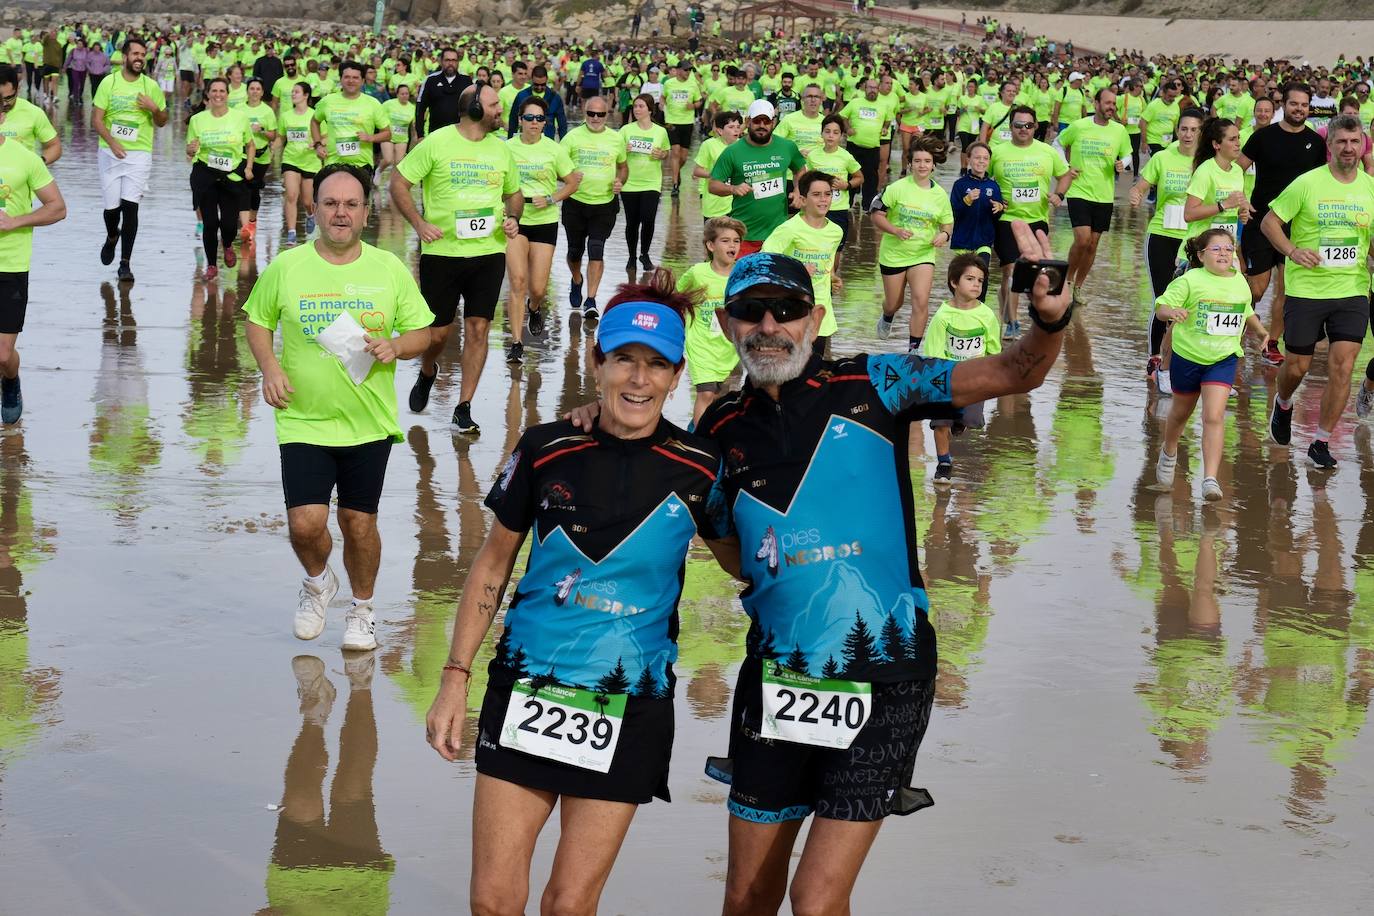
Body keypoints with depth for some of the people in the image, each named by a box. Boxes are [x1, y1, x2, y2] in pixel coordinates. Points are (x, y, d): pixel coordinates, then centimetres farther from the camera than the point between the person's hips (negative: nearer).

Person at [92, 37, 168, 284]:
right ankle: (112, 237, 40)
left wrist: (155, 109, -11)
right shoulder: (109, 83, 0)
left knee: (130, 206, -10)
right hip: (110, 152, 0)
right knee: (111, 206, 4)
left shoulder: (151, 86, 3)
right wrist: (112, 142, -18)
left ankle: (125, 263, -4)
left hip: (139, 154, 0)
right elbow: (96, 119, -3)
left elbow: (162, 122, 12)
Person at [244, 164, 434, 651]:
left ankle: (362, 609, 32)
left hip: (369, 423, 1)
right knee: (305, 523, -10)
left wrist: (395, 346, -15)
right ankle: (317, 581, 24)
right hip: (303, 422, -1)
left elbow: (421, 332, 7)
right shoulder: (286, 268, -3)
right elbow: (256, 322, 10)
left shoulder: (390, 270, -1)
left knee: (359, 523, 7)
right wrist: (269, 367, -8)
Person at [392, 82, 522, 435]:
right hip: (442, 251, -3)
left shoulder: (500, 149, 8)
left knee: (478, 329, -1)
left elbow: (514, 193, 22)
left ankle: (463, 408, 7)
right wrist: (419, 223, -15)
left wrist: (512, 218, 1)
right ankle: (427, 373, 39)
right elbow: (399, 182, -4)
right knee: (437, 332, 4)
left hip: (489, 252, 3)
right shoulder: (437, 143, -7)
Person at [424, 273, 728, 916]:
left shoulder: (700, 469, -5)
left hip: (629, 709, -1)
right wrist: (455, 678, 4)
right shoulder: (547, 451, -2)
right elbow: (493, 565, 7)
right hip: (525, 691, 1)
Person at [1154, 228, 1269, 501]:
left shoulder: (1240, 282, 2)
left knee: (1214, 417, -15)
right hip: (1187, 356, -1)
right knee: (1181, 412, 20)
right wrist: (1172, 312, -37)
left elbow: (1247, 313, 21)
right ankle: (1169, 452, 51)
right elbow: (1161, 307, -15)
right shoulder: (1190, 281, -13)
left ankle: (1210, 479, -19)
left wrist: (1260, 331, 5)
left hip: (1223, 359, 1)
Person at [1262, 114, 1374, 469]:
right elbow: (1269, 221, -2)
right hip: (1306, 290, -2)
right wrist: (1292, 251, -17)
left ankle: (1321, 443, 6)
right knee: (1297, 366, 8)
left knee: (1342, 367, -6)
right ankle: (1283, 405, 43)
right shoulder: (1307, 183, -8)